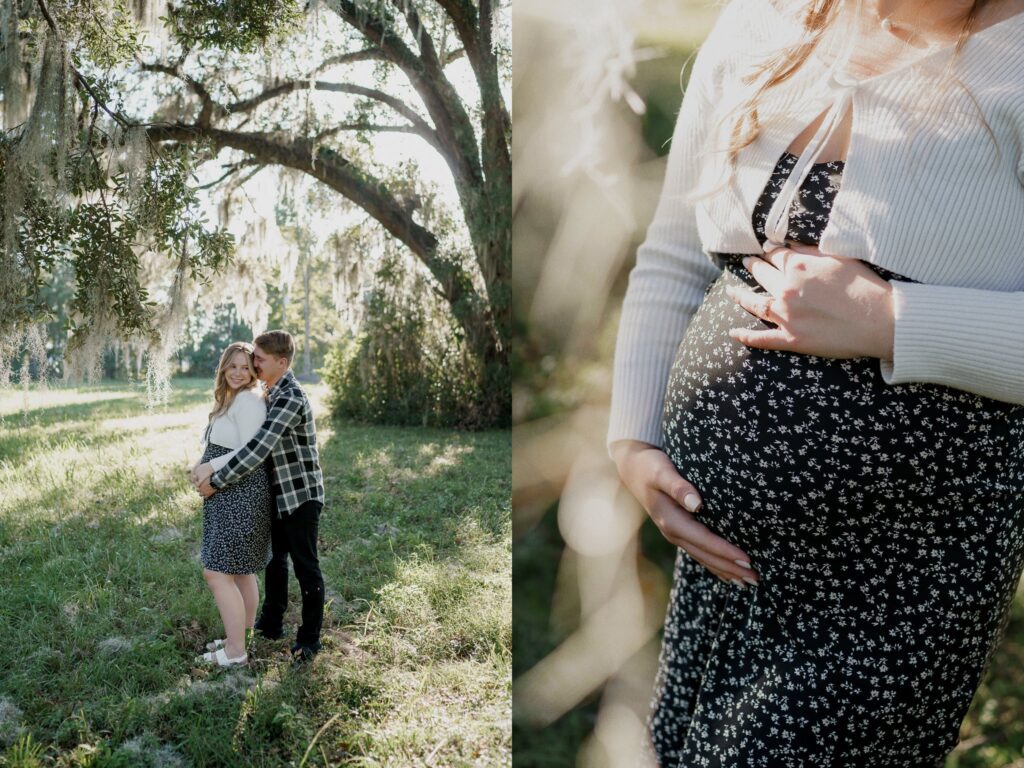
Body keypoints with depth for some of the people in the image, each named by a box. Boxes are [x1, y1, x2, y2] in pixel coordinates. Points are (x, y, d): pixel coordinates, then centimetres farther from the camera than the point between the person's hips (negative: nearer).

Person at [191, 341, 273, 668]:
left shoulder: (248, 399, -15)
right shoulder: (229, 399, 16)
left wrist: (210, 468, -15)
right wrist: (202, 465, 6)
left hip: (240, 496, -10)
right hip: (229, 496, 10)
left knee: (217, 572, -7)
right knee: (240, 571, 16)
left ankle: (235, 651, 1)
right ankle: (240, 638, 26)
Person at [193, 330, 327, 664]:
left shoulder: (291, 397, -24)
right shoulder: (272, 394, 8)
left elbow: (258, 449, -30)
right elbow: (258, 444, 11)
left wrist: (217, 480, -24)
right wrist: (212, 466, -2)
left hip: (301, 494, -9)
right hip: (279, 493, 9)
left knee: (305, 566, 3)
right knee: (274, 559, 21)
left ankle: (310, 637, 17)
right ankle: (271, 623, 37)